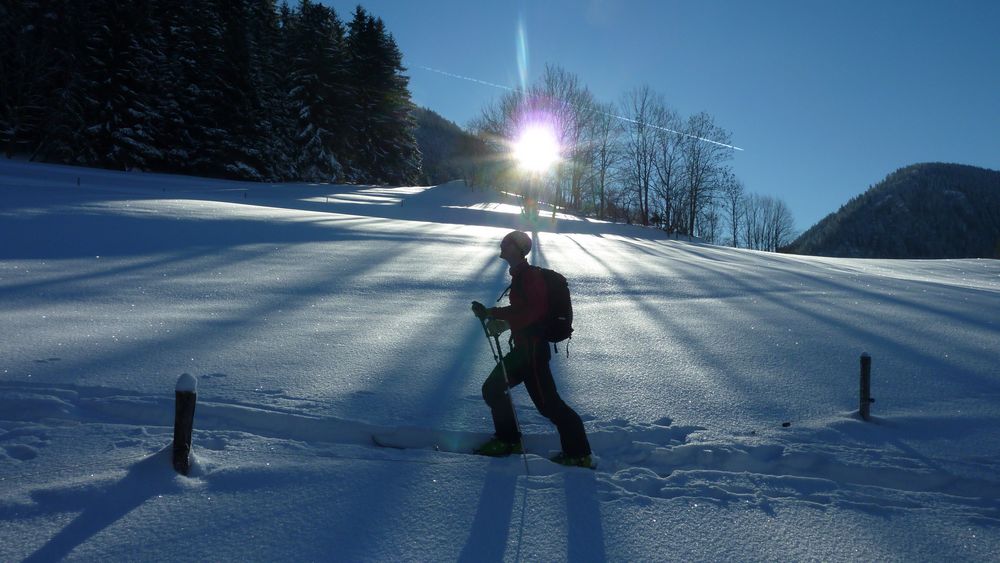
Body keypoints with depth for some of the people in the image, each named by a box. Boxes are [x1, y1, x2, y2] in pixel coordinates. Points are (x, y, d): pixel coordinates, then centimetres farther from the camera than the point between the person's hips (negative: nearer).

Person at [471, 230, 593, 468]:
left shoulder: (529, 276, -16)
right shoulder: (521, 275, 14)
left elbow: (533, 310, -26)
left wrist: (503, 322, -29)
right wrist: (489, 312, 16)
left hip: (533, 348, -10)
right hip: (524, 347, 10)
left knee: (547, 402, -7)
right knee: (492, 389, 13)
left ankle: (579, 454, 3)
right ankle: (507, 440, 25)